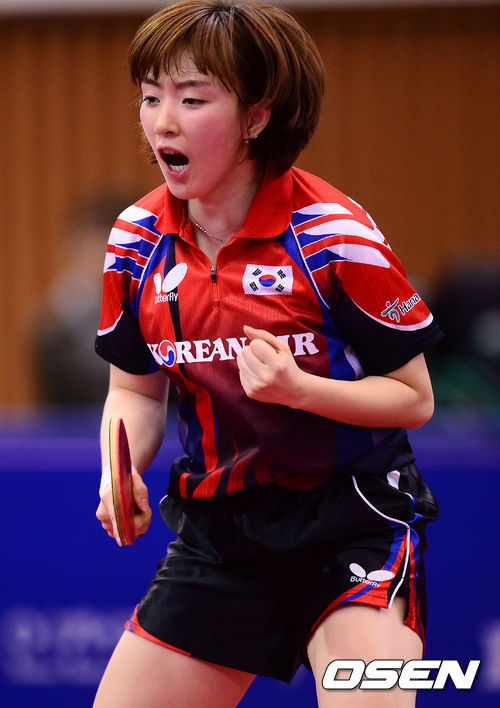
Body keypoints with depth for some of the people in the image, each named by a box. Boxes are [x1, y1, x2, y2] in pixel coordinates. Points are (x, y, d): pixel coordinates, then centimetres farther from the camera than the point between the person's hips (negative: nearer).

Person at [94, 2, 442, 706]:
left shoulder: (332, 233, -14)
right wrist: (121, 472, -7)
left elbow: (414, 397, -9)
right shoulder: (137, 240, 1)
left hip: (352, 513, -5)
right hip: (216, 526, 5)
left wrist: (298, 388, -25)